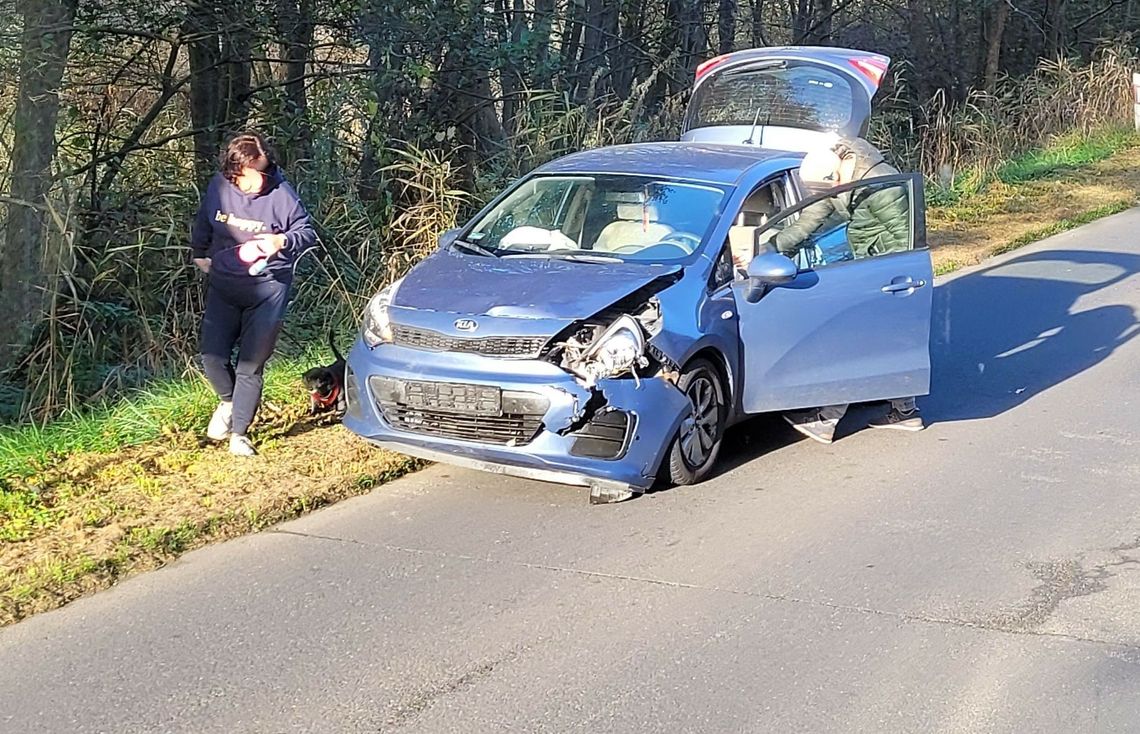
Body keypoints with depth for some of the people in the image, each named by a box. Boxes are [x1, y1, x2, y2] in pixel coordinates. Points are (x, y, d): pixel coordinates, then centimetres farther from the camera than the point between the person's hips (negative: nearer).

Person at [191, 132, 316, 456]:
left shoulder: (281, 194, -15)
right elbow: (202, 224, 15)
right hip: (222, 284, 3)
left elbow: (307, 232, -4)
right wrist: (200, 254, 23)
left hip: (267, 287, -3)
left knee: (250, 364, -1)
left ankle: (239, 433, 12)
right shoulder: (218, 188, -5)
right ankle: (228, 402, 30)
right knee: (212, 355, -2)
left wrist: (282, 241, -23)